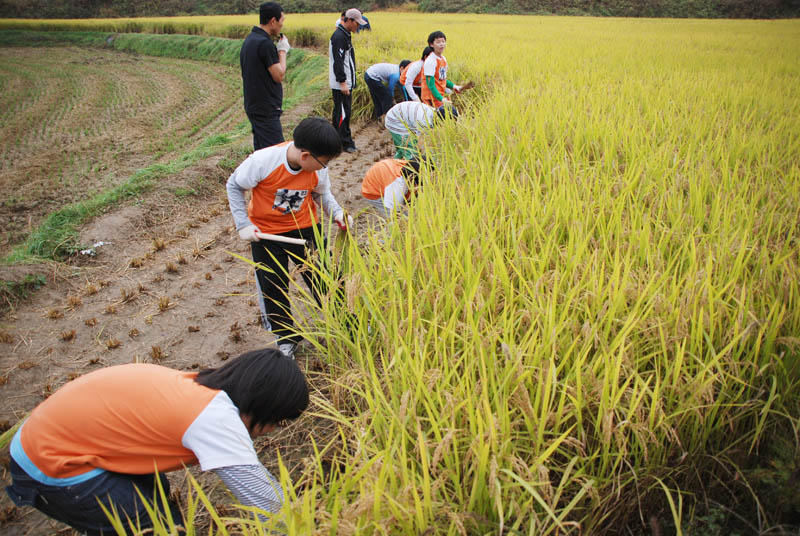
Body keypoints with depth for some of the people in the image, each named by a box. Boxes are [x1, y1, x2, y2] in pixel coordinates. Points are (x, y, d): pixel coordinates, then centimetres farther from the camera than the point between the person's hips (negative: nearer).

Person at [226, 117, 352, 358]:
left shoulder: (318, 168, -17)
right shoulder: (262, 161, -28)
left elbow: (322, 193, 4)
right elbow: (234, 185, -12)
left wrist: (336, 212, -16)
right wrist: (243, 224, -15)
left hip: (305, 227, 2)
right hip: (265, 232, -2)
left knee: (323, 279, 5)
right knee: (273, 288, 7)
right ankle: (286, 338, 28)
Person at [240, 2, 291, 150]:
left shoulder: (249, 39, 12)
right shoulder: (265, 43, -19)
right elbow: (279, 76, -14)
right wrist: (283, 51, -3)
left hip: (253, 106, 10)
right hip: (266, 110, -10)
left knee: (261, 153, 15)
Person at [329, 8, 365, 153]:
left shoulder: (345, 35, 16)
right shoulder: (339, 36, -16)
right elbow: (338, 61, -22)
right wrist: (342, 82, -24)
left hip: (346, 83, 10)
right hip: (340, 84, -10)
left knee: (340, 111, 15)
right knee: (343, 112, -6)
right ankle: (346, 143, -2)